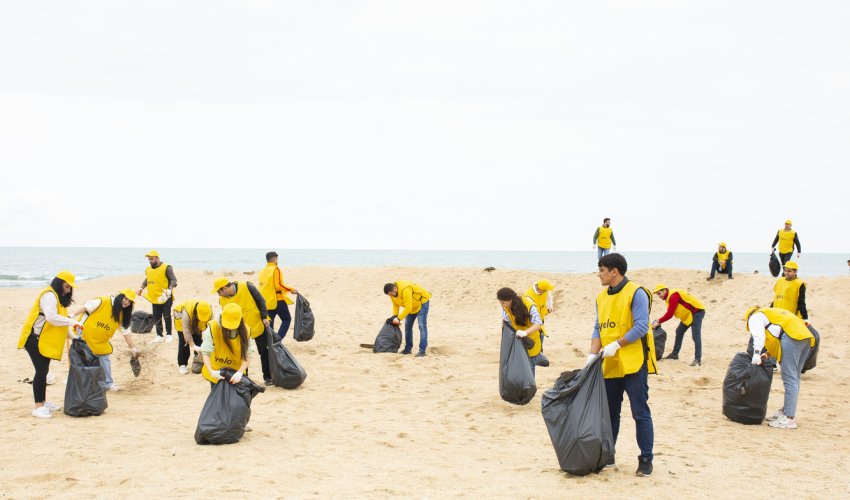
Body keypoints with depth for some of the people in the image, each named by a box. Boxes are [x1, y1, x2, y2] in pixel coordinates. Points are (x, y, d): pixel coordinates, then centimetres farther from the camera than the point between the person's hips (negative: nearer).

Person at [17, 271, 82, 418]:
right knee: (41, 371, -10)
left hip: (45, 340, 10)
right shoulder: (49, 295, -15)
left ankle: (42, 402, 25)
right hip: (35, 339, -10)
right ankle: (38, 407, -8)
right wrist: (72, 322, -24)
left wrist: (72, 336, 5)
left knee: (43, 371, 15)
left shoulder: (58, 297, 17)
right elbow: (52, 318, -28)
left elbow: (59, 322, 15)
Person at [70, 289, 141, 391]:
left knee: (104, 360, 6)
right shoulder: (103, 301, -19)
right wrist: (72, 316, -26)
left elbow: (125, 331, 7)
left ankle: (107, 384, 18)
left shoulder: (122, 314, 1)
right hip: (84, 335, -6)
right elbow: (85, 307, -19)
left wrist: (132, 347, 6)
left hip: (100, 341, 6)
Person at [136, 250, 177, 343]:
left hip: (166, 297, -6)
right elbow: (147, 280, 23)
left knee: (166, 316, -2)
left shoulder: (166, 268, -11)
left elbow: (173, 280, -14)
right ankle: (159, 336, 16)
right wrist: (141, 288, 7)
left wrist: (170, 289, -30)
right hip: (155, 298, 6)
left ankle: (168, 335, 11)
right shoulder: (148, 270, 9)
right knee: (156, 318, 7)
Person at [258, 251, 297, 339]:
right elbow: (278, 286, -20)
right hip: (278, 300, -6)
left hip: (266, 302, 6)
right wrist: (291, 290, -11)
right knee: (287, 319, 6)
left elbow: (263, 287, 14)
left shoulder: (262, 271, 11)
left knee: (269, 322, 10)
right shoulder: (275, 269, -11)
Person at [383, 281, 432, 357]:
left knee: (422, 326, -15)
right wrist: (394, 316, -10)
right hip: (412, 307, 9)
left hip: (422, 302, -9)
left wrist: (399, 318, -31)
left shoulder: (405, 290, -38)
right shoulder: (392, 292, -12)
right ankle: (408, 349, 19)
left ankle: (422, 351, -18)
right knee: (407, 326, 9)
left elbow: (408, 307, -36)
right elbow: (395, 304, 2)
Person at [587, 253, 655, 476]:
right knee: (610, 412, 15)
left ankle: (646, 460, 3)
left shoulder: (636, 293, -11)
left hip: (633, 363, -7)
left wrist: (616, 345, -19)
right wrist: (592, 354, -1)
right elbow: (598, 328, 12)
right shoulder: (602, 297, 12)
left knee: (640, 412, -3)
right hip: (609, 365, 8)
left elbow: (641, 327, -17)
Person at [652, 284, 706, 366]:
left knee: (696, 336, -15)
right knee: (679, 332, 17)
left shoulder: (673, 296, -23)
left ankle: (698, 359, -17)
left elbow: (670, 314, -26)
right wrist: (659, 321, -3)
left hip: (697, 312, -11)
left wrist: (659, 321, -20)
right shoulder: (670, 296, 9)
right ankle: (675, 354, 27)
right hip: (688, 314, 11)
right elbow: (669, 313, 9)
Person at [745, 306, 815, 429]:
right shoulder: (773, 312, 39)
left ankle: (789, 419, -11)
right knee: (794, 377, 14)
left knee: (790, 379, -9)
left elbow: (758, 334, -6)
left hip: (791, 336, -9)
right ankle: (785, 411, 21)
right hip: (806, 336, 9)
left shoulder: (755, 318, 15)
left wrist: (757, 353, -15)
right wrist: (768, 354, 25)